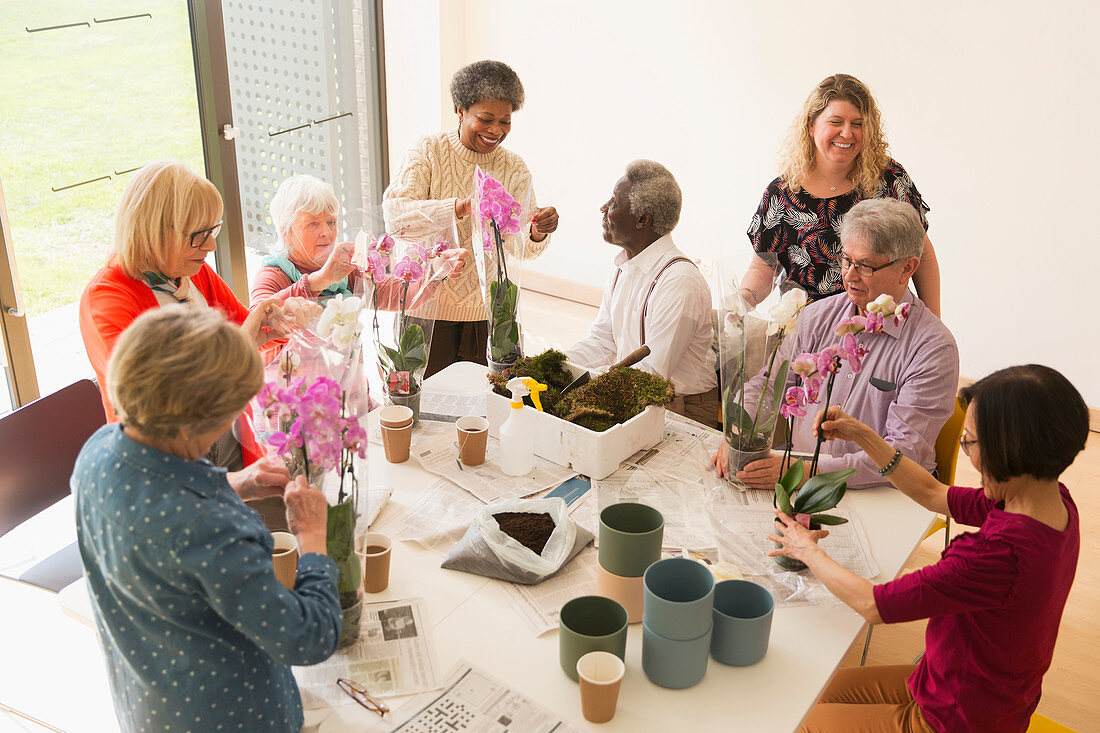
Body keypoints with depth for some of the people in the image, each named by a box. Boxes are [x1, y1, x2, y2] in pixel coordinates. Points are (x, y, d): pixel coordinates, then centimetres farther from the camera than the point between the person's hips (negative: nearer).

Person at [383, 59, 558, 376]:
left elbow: (521, 248, 0)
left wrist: (538, 233, -25)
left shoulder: (515, 169, 6)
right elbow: (394, 213, -20)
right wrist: (462, 206, -32)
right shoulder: (428, 151, -4)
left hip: (488, 312, 3)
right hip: (429, 305, -2)